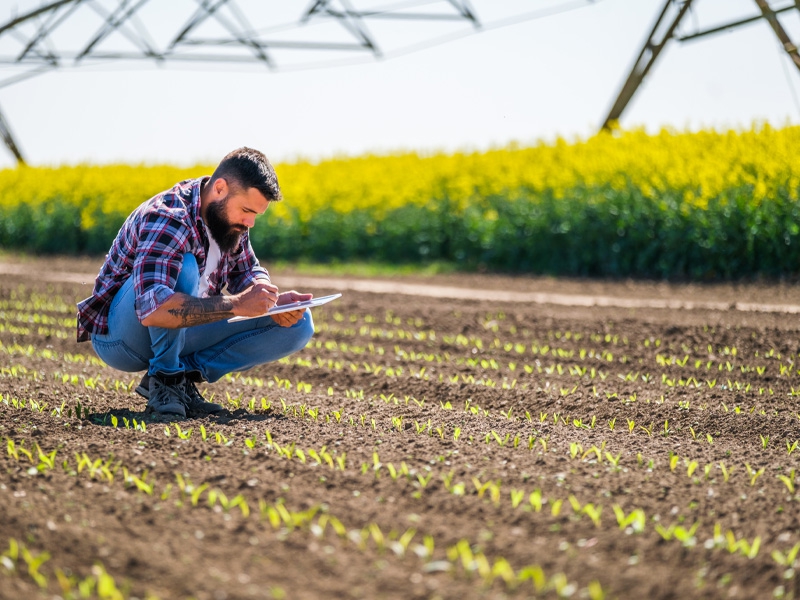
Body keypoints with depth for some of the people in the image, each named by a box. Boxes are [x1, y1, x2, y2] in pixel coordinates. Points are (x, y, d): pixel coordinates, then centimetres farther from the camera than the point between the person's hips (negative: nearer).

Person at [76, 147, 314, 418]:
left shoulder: (229, 215, -2)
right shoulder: (167, 218, -28)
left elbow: (249, 272, 10)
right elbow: (152, 309, -42)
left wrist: (273, 301, -13)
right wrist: (236, 304, -43)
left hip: (179, 332, 8)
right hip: (117, 334, -8)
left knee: (298, 325, -6)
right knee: (184, 268, -38)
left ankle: (186, 372, -6)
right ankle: (164, 377, -18)